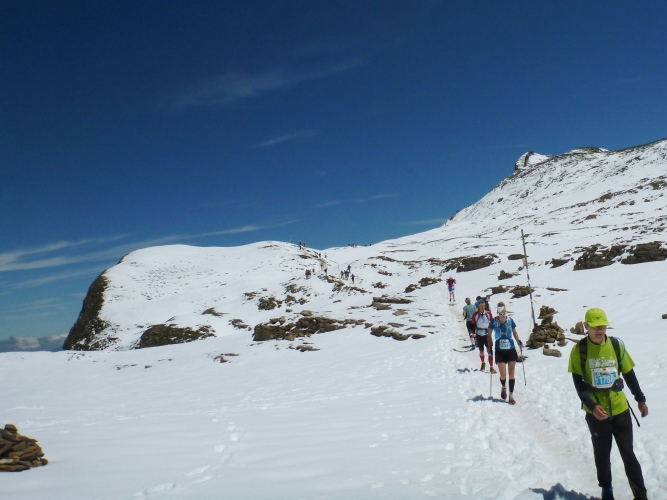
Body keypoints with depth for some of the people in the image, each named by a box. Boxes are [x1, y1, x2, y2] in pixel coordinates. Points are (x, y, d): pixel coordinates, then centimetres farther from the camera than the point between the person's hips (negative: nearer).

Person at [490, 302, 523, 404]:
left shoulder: (510, 320, -6)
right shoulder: (494, 321, -10)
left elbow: (514, 332, 10)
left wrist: (519, 341, -4)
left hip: (511, 350, 1)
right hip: (500, 352, -1)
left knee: (511, 374, 4)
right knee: (503, 375, -5)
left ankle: (511, 396, 15)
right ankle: (503, 387, 29)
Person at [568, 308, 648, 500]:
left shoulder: (616, 345, -4)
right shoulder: (579, 350, -10)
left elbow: (629, 374, 8)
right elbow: (578, 383, -10)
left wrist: (640, 399, 13)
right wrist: (592, 406, -21)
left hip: (620, 409, 1)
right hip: (596, 412, -1)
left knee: (628, 453, 6)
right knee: (602, 453, 12)